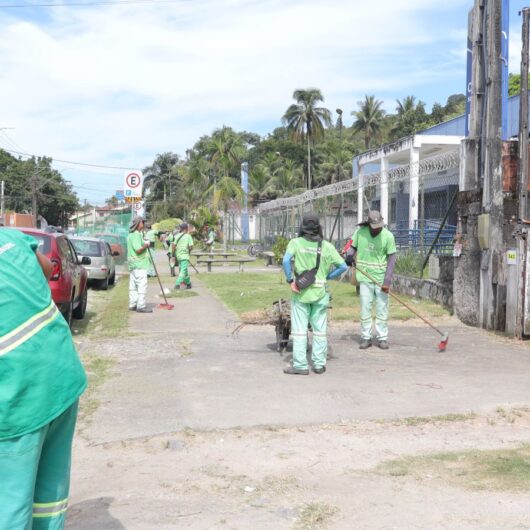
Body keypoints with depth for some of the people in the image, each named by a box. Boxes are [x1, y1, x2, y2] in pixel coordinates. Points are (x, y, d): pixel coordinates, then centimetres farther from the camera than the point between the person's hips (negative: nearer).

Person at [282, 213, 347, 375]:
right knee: (320, 330, 10)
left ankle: (300, 366, 2)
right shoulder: (327, 246, 2)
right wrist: (327, 276, 9)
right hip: (320, 293, 2)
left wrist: (290, 280, -10)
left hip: (300, 292, -1)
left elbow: (286, 260, -18)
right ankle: (319, 364, 14)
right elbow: (343, 266, 1)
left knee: (299, 330, 3)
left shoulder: (295, 243, -2)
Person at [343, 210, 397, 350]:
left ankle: (382, 338, 12)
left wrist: (387, 281, -14)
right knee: (365, 308, 3)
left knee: (382, 308, 2)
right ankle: (366, 337, 12)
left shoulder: (388, 236, -9)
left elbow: (391, 259, -8)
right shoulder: (360, 232, -4)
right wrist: (349, 256, -14)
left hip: (381, 278, -1)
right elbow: (352, 246, 10)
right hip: (365, 276, 1)